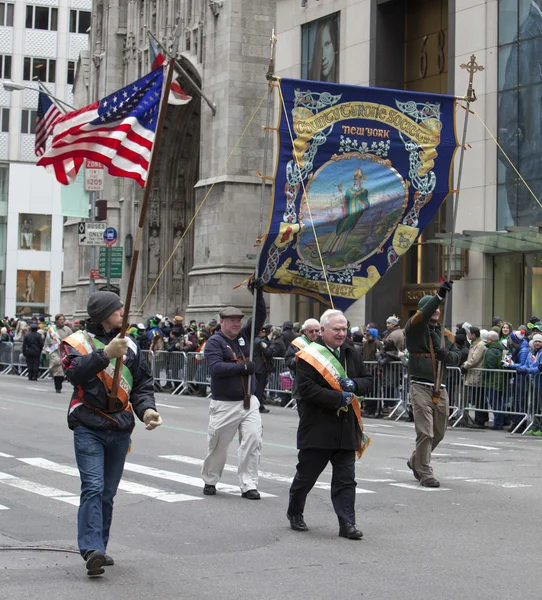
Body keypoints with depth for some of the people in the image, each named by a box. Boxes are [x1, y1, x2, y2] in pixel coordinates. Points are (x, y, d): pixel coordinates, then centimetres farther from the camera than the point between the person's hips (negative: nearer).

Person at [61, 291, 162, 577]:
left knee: (108, 492, 10)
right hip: (88, 427, -5)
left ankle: (98, 549, 20)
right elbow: (75, 371, -21)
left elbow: (141, 384, 15)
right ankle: (92, 550, -21)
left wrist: (146, 409, -4)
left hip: (120, 430, 5)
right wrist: (105, 353, -32)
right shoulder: (77, 342, -1)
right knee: (93, 487, -16)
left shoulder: (129, 345, 12)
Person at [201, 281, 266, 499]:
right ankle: (210, 481, 25)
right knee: (218, 445, 5)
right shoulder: (214, 342, -6)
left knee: (253, 441, -7)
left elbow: (259, 317, 8)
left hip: (249, 402, 5)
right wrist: (243, 367, -19)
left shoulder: (244, 335, 12)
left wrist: (258, 294, -4)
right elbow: (216, 367, -20)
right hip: (224, 404, -5)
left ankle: (248, 485, -2)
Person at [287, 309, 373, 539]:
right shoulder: (309, 356, -10)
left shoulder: (350, 353, 11)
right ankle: (294, 513, 31)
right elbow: (307, 389, -18)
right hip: (317, 429, -5)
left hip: (346, 429, 5)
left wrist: (354, 385, -6)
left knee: (346, 479, 1)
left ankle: (347, 524, 2)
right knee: (306, 474, 10)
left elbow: (368, 380, 17)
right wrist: (338, 398, -18)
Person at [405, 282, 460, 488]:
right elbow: (422, 316, -24)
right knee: (425, 432, -10)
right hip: (420, 386, -6)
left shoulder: (446, 334, 15)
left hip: (440, 388, 6)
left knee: (439, 432, 14)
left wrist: (447, 355, -13)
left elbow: (456, 357, 11)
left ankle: (416, 461, 35)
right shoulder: (415, 328, -3)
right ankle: (425, 473, 0)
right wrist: (440, 296, -34)